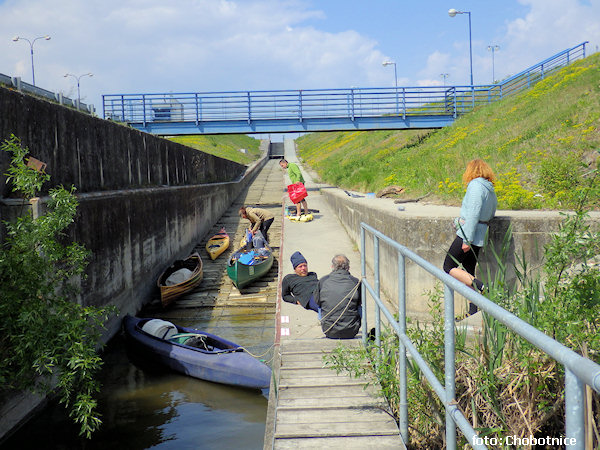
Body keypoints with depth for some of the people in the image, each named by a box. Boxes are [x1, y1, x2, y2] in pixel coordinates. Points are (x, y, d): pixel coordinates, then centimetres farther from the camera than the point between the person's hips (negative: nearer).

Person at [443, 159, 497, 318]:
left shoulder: (475, 185, -11)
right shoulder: (491, 191, 15)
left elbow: (473, 213, -19)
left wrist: (467, 239, -20)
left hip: (468, 234, -9)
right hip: (480, 237, 9)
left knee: (449, 267, -3)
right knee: (468, 273, 13)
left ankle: (481, 287, -17)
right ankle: (473, 312, 14)